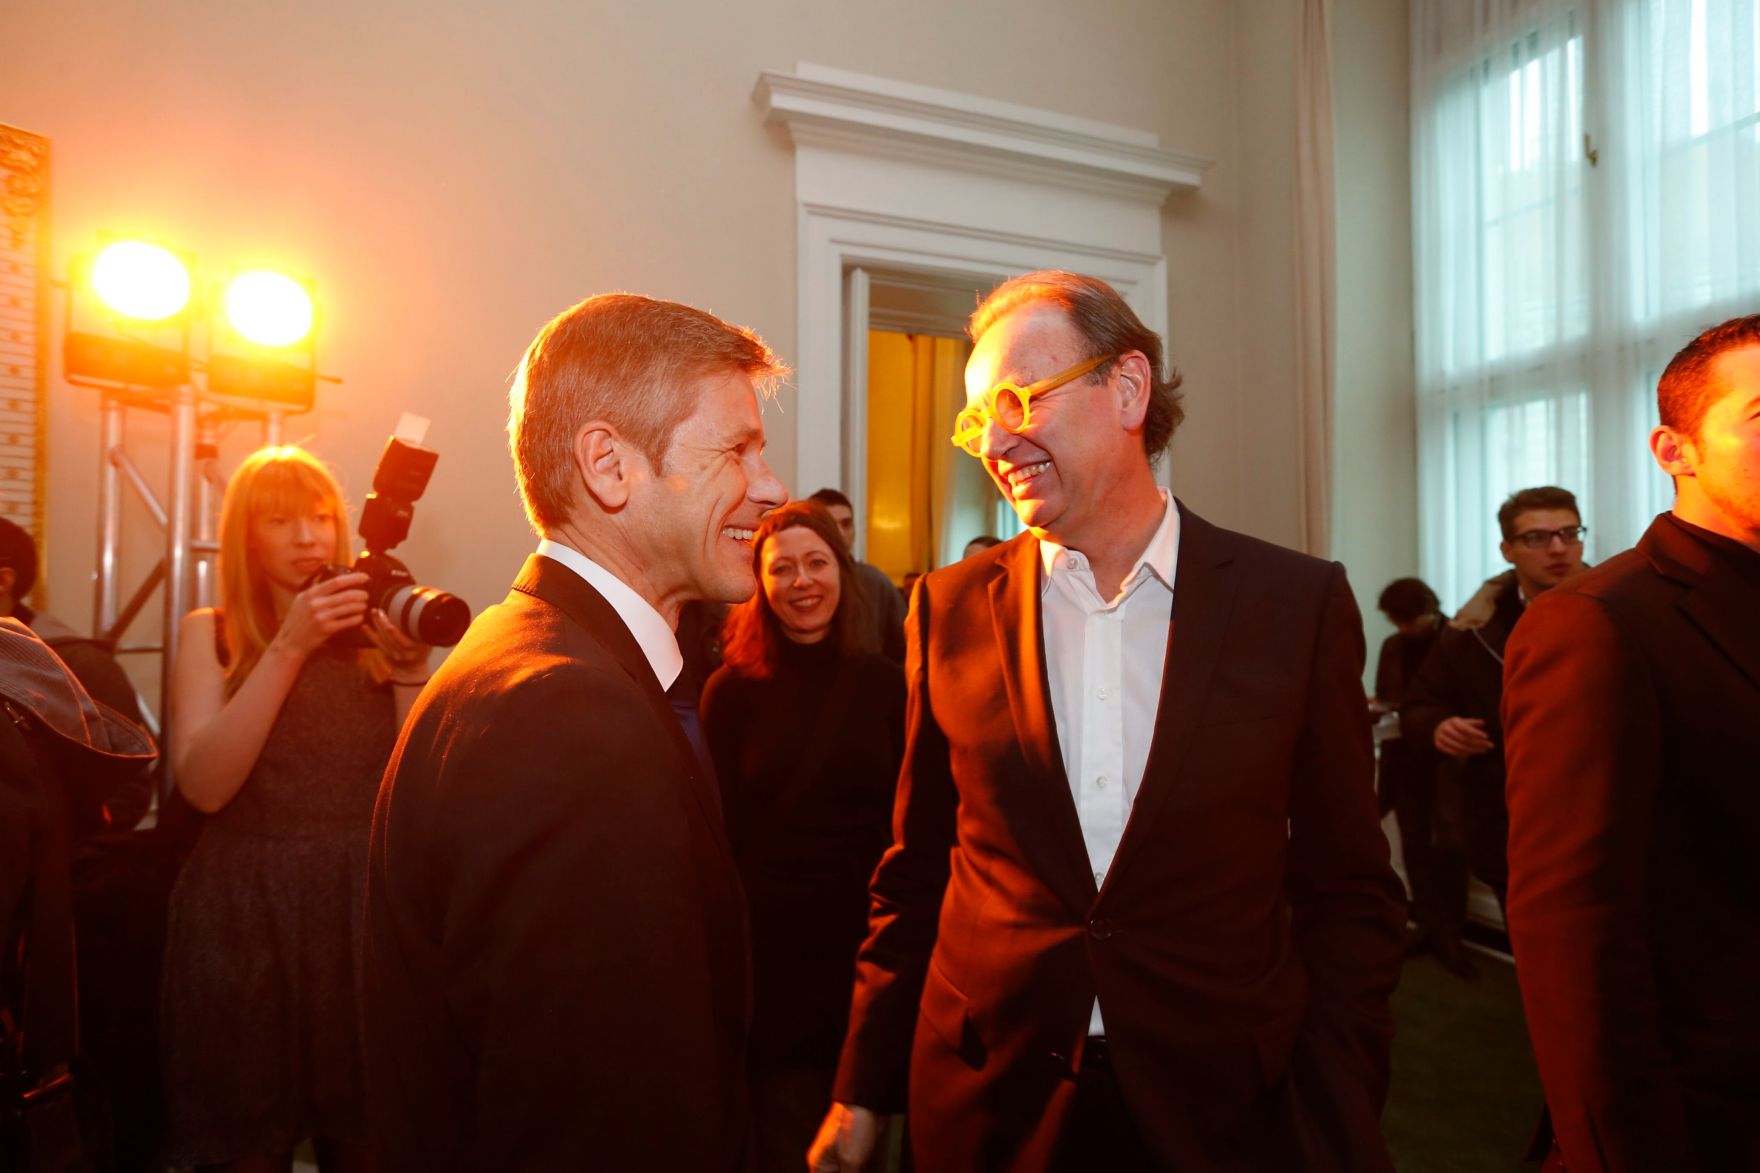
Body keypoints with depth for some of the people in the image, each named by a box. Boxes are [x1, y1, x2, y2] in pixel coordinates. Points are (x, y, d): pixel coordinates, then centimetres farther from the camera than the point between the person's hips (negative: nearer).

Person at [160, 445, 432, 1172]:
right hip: (245, 921, -1)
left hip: (365, 917, 1)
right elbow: (203, 785, -12)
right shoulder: (212, 633, 3)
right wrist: (287, 649, -17)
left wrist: (409, 664, -16)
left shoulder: (371, 630, 5)